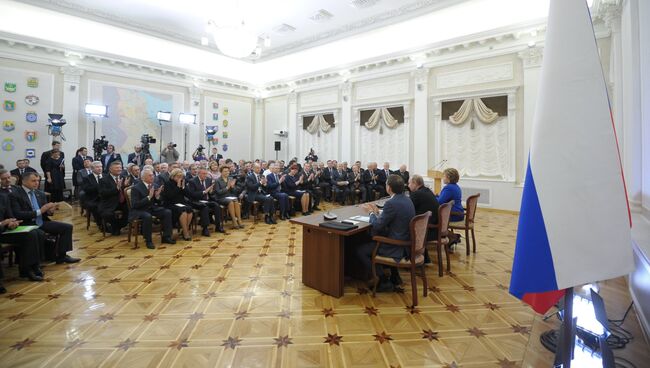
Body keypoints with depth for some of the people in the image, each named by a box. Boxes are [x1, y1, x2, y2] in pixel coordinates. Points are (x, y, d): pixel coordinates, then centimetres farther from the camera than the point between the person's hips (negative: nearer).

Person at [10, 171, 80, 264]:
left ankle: (61, 256, -5)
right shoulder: (15, 195, -5)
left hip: (42, 222, 6)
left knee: (67, 227, -8)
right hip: (28, 225, -6)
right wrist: (39, 211, -21)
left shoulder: (41, 194, 14)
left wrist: (50, 211, -9)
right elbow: (18, 215, -16)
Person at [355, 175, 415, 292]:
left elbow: (377, 226, -18)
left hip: (398, 247, -9)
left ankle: (384, 281, 7)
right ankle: (394, 277, 32)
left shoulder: (391, 203, -24)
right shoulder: (406, 199, 5)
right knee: (372, 242, 33)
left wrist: (371, 212, -1)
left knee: (360, 250, 1)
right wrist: (377, 212, 11)